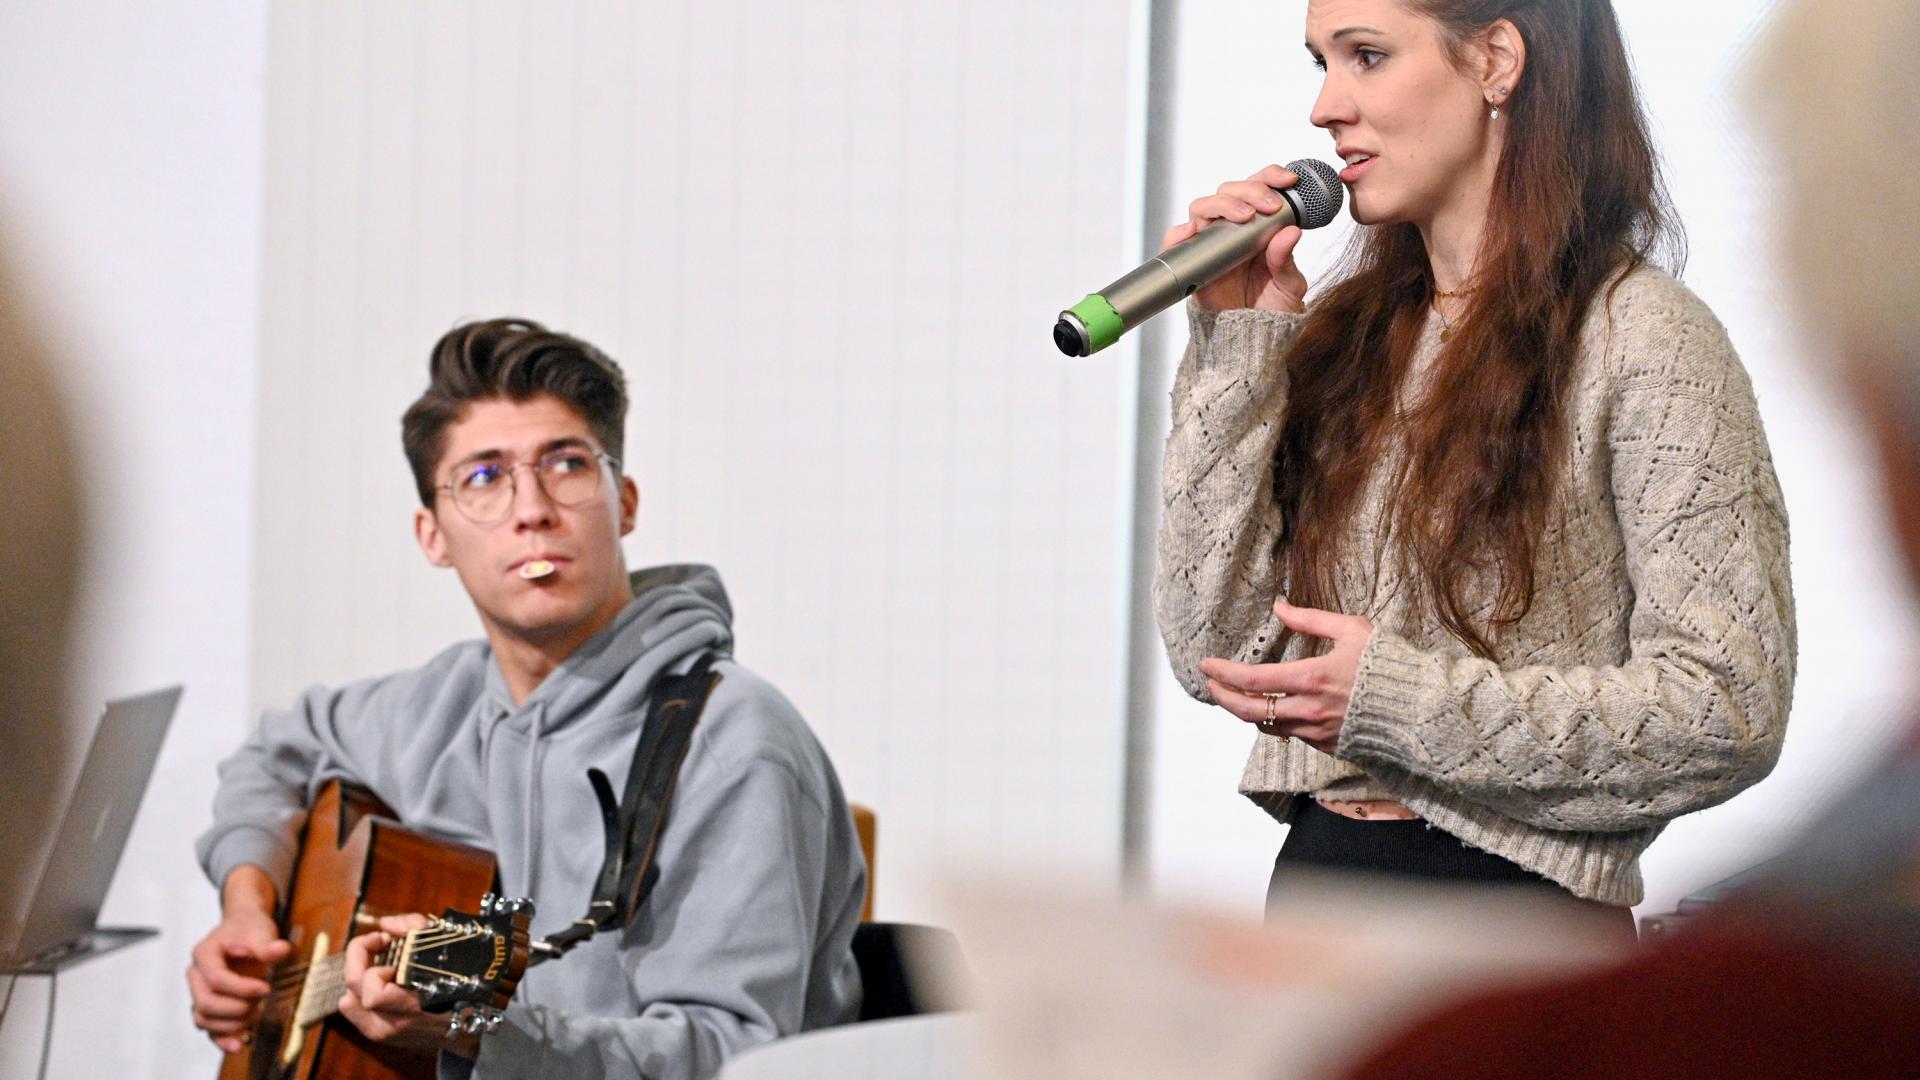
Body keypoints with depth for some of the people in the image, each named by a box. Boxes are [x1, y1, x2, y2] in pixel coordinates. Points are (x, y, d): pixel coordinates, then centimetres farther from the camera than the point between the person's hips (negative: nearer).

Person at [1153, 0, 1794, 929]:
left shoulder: (1643, 340, -9)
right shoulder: (1343, 329, 8)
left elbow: (1729, 711, -16)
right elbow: (1213, 650, 1)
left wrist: (1400, 701, -20)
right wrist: (1236, 348, -3)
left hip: (1520, 896, -5)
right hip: (1313, 873, 6)